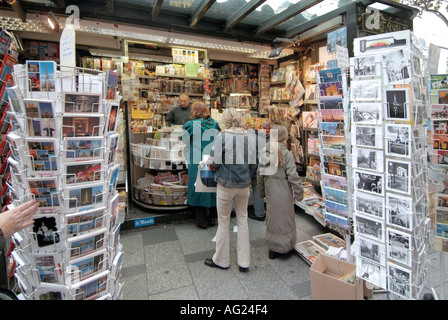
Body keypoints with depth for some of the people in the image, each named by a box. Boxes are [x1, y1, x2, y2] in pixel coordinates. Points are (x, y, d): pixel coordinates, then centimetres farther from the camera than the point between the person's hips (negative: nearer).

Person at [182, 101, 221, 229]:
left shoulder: (190, 125, -8)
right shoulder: (215, 125, 3)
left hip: (197, 162, -3)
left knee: (198, 188, 7)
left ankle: (201, 220, 16)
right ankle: (212, 217, 26)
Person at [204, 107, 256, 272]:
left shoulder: (222, 136, -15)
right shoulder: (251, 137, -3)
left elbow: (214, 163, -14)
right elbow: (254, 164, 1)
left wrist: (212, 164, 8)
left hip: (226, 184, -4)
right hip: (244, 184, 4)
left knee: (223, 223, 12)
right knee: (243, 221, 16)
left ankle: (221, 260, 30)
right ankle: (244, 262, 26)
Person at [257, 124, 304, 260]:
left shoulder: (263, 153, 0)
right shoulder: (286, 154, -15)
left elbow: (260, 175, 4)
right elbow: (293, 176, -16)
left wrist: (262, 191, 15)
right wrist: (299, 193, -4)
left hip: (270, 192, 5)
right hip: (283, 192, -4)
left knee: (272, 218, 15)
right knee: (284, 217, 11)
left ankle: (272, 249, 27)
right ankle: (285, 246, 26)